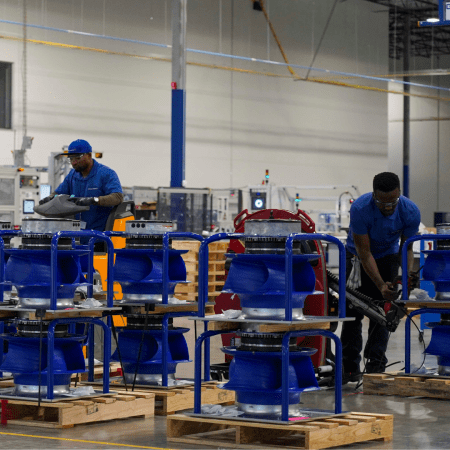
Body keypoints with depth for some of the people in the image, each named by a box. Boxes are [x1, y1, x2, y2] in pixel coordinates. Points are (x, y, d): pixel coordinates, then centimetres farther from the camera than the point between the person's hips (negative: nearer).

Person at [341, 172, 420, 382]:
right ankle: (350, 368, 0)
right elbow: (364, 253, -29)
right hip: (358, 257, -1)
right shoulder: (360, 209, -34)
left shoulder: (411, 212, -26)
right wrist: (381, 285, -37)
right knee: (353, 310, -7)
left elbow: (407, 247, -13)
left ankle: (375, 367, -1)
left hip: (388, 257, 2)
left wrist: (408, 274, -31)